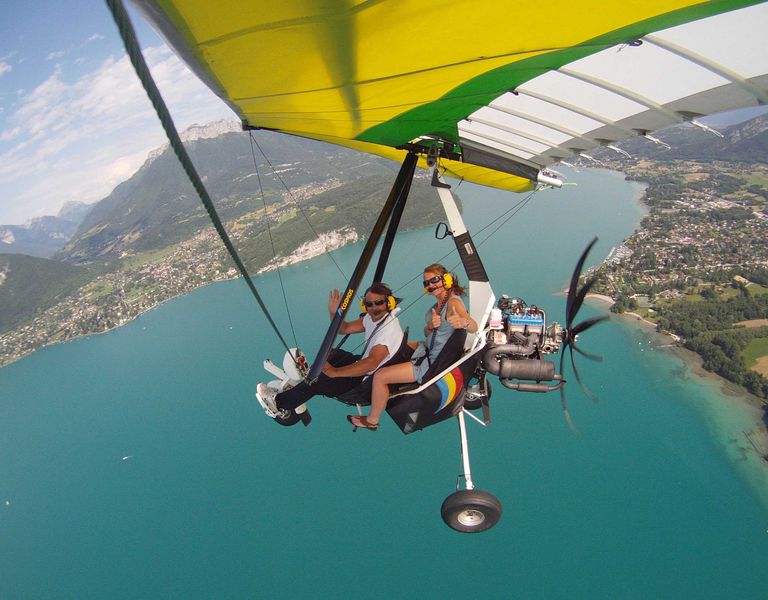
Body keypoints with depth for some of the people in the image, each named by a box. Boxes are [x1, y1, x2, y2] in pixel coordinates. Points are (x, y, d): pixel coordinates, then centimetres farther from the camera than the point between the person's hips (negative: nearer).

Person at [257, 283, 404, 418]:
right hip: (366, 366, 9)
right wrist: (334, 313, -10)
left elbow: (371, 363, -38)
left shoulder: (390, 328, -28)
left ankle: (279, 403, 10)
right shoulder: (373, 317, 2)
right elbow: (344, 328, 10)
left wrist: (335, 372, -40)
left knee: (317, 381, -10)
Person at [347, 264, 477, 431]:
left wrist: (462, 322, -65)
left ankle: (372, 420, 11)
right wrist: (431, 326, -17)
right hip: (429, 351, 10)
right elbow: (427, 333, 7)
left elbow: (474, 327, -41)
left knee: (380, 376, -11)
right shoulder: (439, 301, 4)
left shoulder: (453, 302, -23)